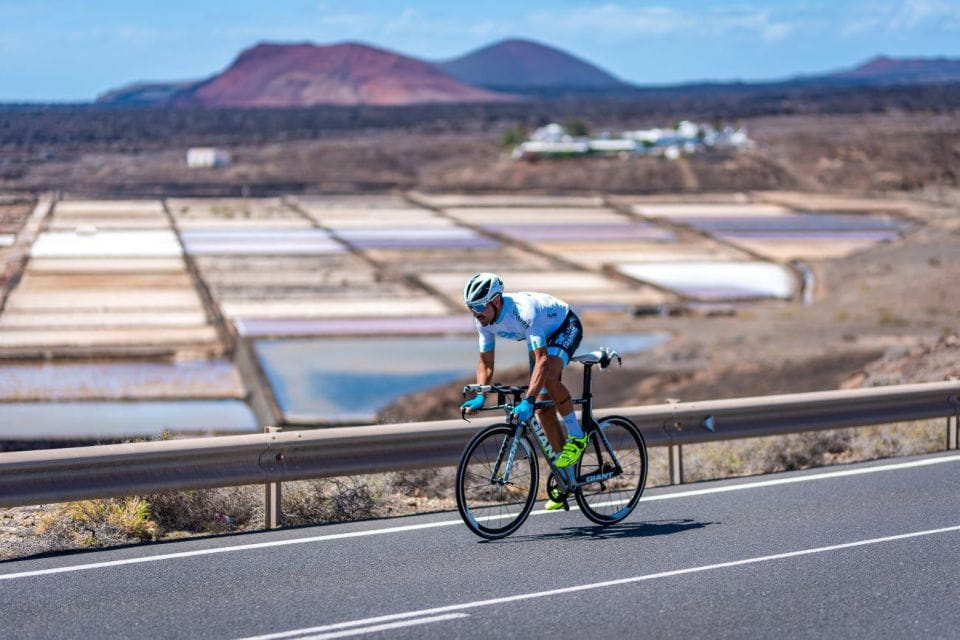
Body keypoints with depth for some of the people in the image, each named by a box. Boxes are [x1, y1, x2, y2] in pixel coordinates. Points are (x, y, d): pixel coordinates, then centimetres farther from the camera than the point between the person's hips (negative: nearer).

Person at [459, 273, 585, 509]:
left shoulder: (524, 311, -41)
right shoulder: (484, 319, -19)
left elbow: (542, 360, -48)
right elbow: (485, 363, -8)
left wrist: (528, 401, -56)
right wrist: (480, 396, -24)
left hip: (566, 327, -8)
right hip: (543, 336, 8)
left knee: (549, 376, -36)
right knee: (543, 408, 2)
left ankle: (577, 437, -17)